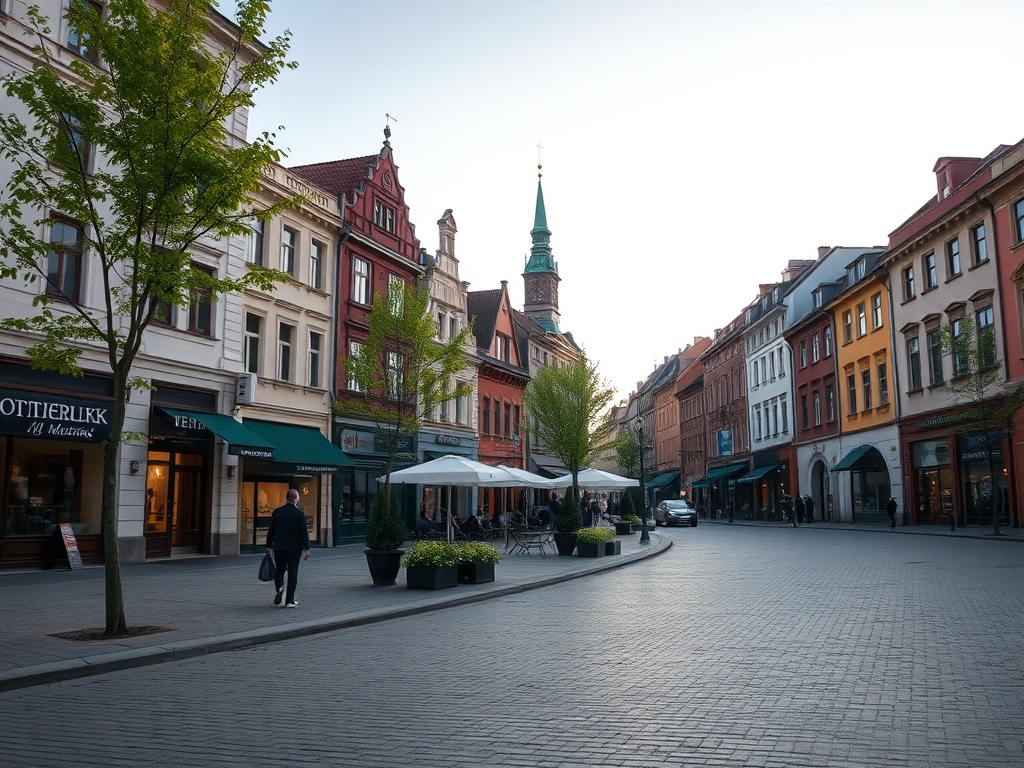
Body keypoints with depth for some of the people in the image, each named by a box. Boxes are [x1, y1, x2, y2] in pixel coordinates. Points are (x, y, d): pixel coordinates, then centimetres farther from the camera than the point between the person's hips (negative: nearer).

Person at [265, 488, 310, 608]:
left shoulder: (277, 512, 0)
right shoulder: (299, 513, -9)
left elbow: (271, 530, 4)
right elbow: (304, 532, -9)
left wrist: (269, 545, 13)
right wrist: (306, 549, -3)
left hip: (279, 547, 2)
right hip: (295, 547, -2)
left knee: (280, 569, 19)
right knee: (292, 572, 5)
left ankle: (279, 588, -8)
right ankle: (289, 601, 4)